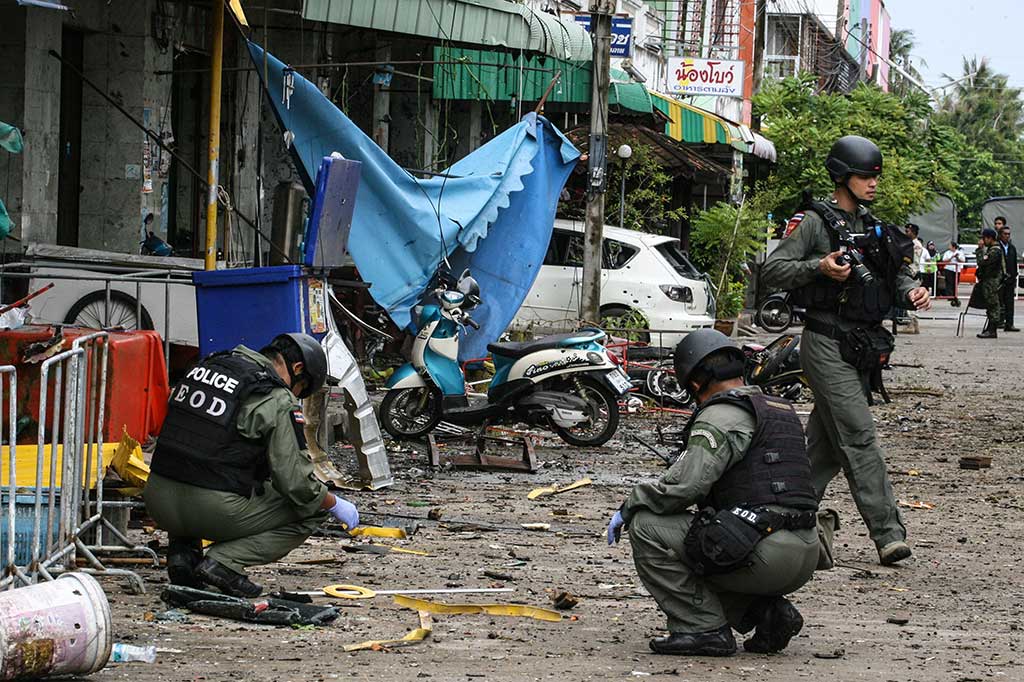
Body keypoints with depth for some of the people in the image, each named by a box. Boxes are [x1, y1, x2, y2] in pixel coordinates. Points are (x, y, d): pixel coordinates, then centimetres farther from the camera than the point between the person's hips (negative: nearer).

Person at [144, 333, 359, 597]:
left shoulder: (208, 365, 15)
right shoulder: (279, 401, -6)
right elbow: (297, 483, -7)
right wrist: (335, 504, 13)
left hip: (159, 501, 7)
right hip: (217, 511, -7)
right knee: (311, 511, 11)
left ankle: (183, 550, 16)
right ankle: (224, 561, -4)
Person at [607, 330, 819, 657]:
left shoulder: (721, 416, -6)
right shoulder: (783, 411, 22)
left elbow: (684, 485, -17)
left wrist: (629, 507, -1)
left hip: (763, 555, -9)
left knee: (647, 527, -4)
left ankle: (704, 628, -5)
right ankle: (767, 611, 10)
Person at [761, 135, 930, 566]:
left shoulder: (874, 229, 18)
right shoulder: (816, 222, -4)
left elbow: (896, 275, 18)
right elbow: (772, 270, -8)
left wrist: (911, 292, -4)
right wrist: (820, 267, -21)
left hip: (863, 348, 8)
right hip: (827, 344, -8)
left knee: (826, 443, 11)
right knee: (859, 437, -13)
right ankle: (888, 533, -18)